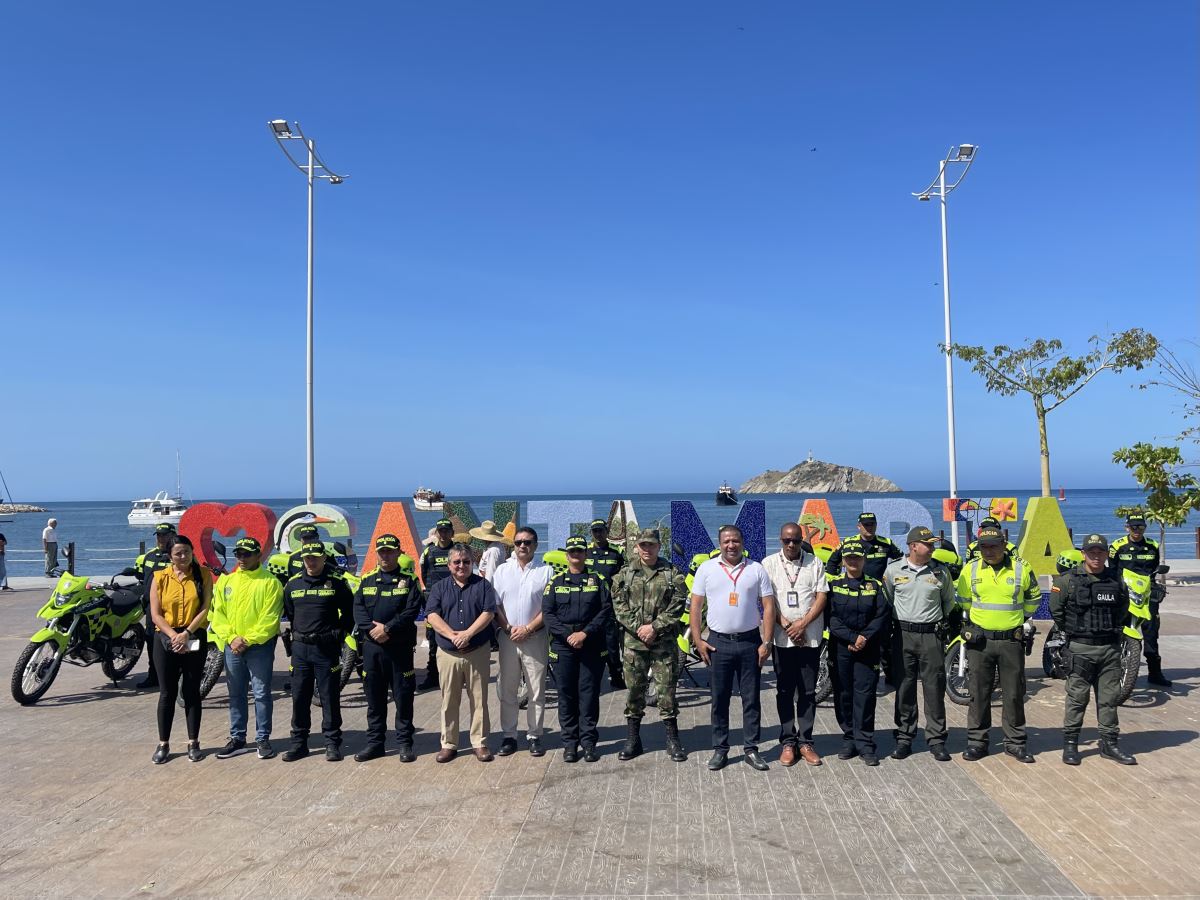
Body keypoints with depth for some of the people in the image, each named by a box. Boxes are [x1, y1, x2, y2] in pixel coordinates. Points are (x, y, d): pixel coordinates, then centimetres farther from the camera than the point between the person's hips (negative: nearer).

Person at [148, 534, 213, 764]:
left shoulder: (203, 575, -1)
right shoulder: (160, 577, 0)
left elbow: (205, 608, -6)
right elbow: (155, 614, -3)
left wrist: (186, 634, -14)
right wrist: (174, 636, -14)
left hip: (195, 639, 0)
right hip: (166, 639, 0)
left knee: (192, 691, 8)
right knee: (167, 693, 5)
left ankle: (193, 743, 15)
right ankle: (163, 744, 14)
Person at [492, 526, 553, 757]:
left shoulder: (546, 572, 0)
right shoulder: (502, 571, 8)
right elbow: (495, 604, 5)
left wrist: (527, 629, -12)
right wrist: (508, 628, -7)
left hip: (536, 637, -2)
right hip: (508, 637, 2)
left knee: (537, 691, 4)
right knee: (507, 691, 7)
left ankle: (535, 736, 14)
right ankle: (509, 736, 17)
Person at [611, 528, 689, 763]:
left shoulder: (672, 573, 2)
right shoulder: (625, 572, 6)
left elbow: (678, 605, -5)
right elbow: (619, 605, 0)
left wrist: (654, 627, -13)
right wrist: (638, 628, -11)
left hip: (664, 641, -1)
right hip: (633, 641, 1)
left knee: (666, 689, 3)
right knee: (634, 690, 8)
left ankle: (672, 739, 15)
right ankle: (632, 739, 19)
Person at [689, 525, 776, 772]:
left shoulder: (756, 569, 3)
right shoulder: (706, 569, 2)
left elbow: (768, 607, 2)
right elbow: (695, 607, 4)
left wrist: (766, 642, -5)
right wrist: (697, 640, -4)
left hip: (750, 642, 0)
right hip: (718, 642, 0)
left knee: (751, 698, 7)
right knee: (719, 699, 7)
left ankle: (751, 750, 17)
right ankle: (720, 750, 16)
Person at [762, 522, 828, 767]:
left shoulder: (815, 563, 4)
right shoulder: (769, 564, 2)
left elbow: (822, 597, -1)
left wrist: (803, 624, -11)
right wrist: (787, 626, -10)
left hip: (811, 638, 1)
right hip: (782, 638, 0)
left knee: (808, 692, 6)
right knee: (785, 692, 6)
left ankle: (805, 741, 14)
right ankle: (788, 742, 13)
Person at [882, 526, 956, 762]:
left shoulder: (941, 572, 4)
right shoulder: (893, 570, 1)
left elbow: (949, 601, 18)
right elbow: (886, 600, 13)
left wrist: (943, 624, 14)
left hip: (932, 635, 0)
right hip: (903, 635, 0)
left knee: (935, 689, 2)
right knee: (905, 688, 6)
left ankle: (936, 739, 12)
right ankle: (904, 738, 15)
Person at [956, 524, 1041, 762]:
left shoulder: (1021, 568, -3)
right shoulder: (970, 569, -2)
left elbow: (1033, 598, 15)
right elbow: (964, 599, 15)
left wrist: (1020, 619, 15)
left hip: (1011, 640, 0)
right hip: (979, 640, 0)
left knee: (1014, 694, 7)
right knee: (979, 693, 6)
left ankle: (1015, 743, 20)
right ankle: (977, 742, 15)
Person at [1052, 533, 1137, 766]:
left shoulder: (1117, 579, 4)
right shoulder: (1068, 580, -6)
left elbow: (1124, 610, 19)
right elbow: (1056, 610, 3)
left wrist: (1116, 631, 13)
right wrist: (1071, 632, 5)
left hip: (1111, 648, 3)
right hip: (1081, 649, -3)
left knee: (1109, 698, 10)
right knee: (1077, 698, 3)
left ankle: (1109, 743, 20)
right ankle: (1070, 743, 11)